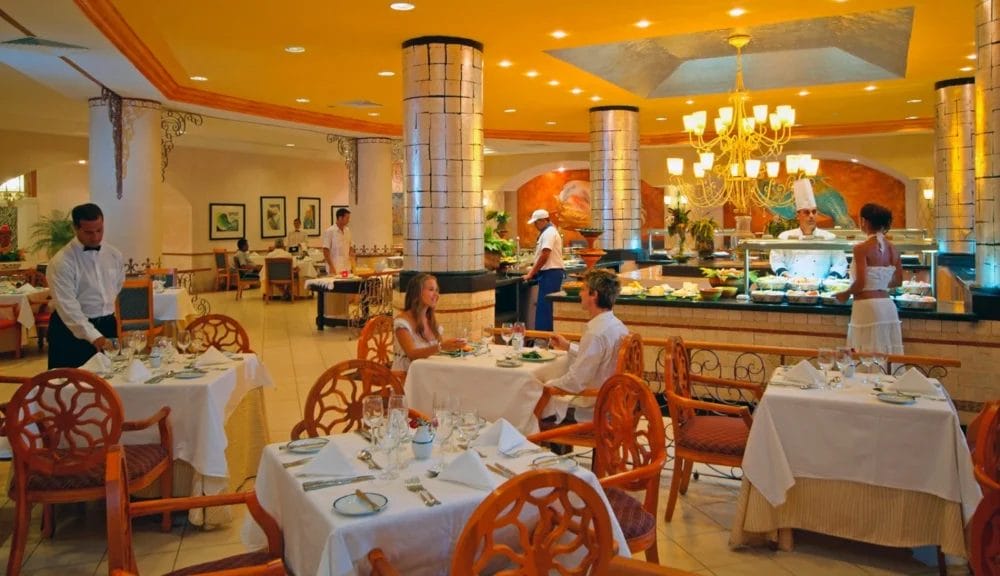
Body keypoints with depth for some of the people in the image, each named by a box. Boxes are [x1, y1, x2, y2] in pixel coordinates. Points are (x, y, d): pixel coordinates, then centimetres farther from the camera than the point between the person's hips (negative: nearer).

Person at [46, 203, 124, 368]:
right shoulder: (62, 261, -14)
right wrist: (93, 336, -32)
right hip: (72, 330, -5)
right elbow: (67, 305, -22)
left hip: (108, 326, 5)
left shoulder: (114, 255, 4)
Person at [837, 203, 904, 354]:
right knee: (887, 353, 12)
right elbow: (898, 281, 16)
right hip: (887, 305, 6)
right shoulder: (892, 249, 7)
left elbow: (860, 283, -17)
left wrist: (846, 294, 1)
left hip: (867, 306, -6)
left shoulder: (862, 248, -12)